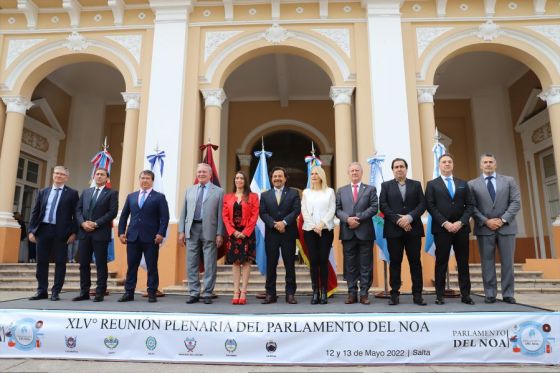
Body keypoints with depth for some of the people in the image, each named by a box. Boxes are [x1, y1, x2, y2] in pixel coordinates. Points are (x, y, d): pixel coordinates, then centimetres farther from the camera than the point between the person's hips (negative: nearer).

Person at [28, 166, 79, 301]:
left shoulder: (72, 193, 2)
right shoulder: (43, 192, 14)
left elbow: (76, 214, -2)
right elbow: (35, 212, 11)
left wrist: (73, 232, -9)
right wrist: (31, 230, 3)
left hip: (61, 232, -4)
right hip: (43, 229, 4)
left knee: (60, 262, 1)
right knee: (42, 261, 8)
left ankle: (55, 292, 10)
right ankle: (42, 291, 18)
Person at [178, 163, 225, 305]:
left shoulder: (218, 191, 4)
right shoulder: (189, 190, 15)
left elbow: (220, 214, -1)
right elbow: (184, 212, 13)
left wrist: (219, 234, -7)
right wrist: (181, 231, 5)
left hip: (209, 231, -3)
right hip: (192, 229, 3)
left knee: (209, 265, 2)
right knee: (191, 264, 7)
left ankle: (207, 294, 11)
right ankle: (194, 293, 17)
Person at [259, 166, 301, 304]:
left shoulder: (293, 193, 7)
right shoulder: (265, 195, 12)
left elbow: (296, 210, -4)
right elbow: (263, 213, 2)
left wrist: (284, 222, -16)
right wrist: (274, 224, -13)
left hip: (288, 233, -1)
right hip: (271, 234, 1)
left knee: (290, 264, 3)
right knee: (271, 264, 4)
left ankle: (290, 293, 10)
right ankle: (270, 293, 11)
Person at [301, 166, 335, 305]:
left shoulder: (330, 191, 9)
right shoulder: (306, 192, 12)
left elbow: (332, 210, 0)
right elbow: (304, 211, 4)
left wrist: (322, 224, -13)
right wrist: (313, 226, -8)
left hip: (326, 230, -1)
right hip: (310, 230, 1)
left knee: (323, 260, -3)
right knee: (313, 260, -1)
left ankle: (324, 292, 3)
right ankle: (315, 292, 4)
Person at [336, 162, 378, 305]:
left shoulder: (370, 189, 9)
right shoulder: (341, 190, 14)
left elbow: (374, 208, -3)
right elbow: (338, 209, 7)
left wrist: (358, 218, -14)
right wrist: (347, 219, -12)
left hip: (365, 232, -1)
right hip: (347, 232, 2)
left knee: (366, 265, 2)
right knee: (350, 264, 5)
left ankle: (364, 293, 10)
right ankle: (352, 293, 13)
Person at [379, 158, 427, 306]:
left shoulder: (416, 184, 12)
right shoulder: (386, 185, 9)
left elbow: (422, 204, 1)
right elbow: (383, 206, -2)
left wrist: (409, 217, -14)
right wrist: (398, 220, -13)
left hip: (413, 229, 1)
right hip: (393, 229, -1)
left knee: (415, 261, 3)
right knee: (395, 262, 3)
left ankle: (417, 294, 10)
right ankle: (394, 294, 8)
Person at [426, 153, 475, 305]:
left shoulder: (463, 183, 14)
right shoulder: (432, 184, 6)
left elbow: (470, 205, 6)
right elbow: (431, 207, -4)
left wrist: (461, 222, -9)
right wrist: (445, 223, -14)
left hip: (461, 228, 3)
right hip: (441, 229, -3)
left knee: (463, 263, 6)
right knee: (441, 262, 1)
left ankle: (465, 295, 14)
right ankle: (440, 295, 7)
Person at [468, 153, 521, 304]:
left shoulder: (509, 180, 10)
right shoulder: (472, 184, 6)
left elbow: (516, 202, 2)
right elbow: (471, 207, 0)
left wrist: (503, 219, -10)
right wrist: (486, 221, -11)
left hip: (506, 227, 1)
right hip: (484, 228, -1)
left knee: (507, 262, 4)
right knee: (487, 262, 2)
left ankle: (508, 294, 13)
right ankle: (490, 294, 8)